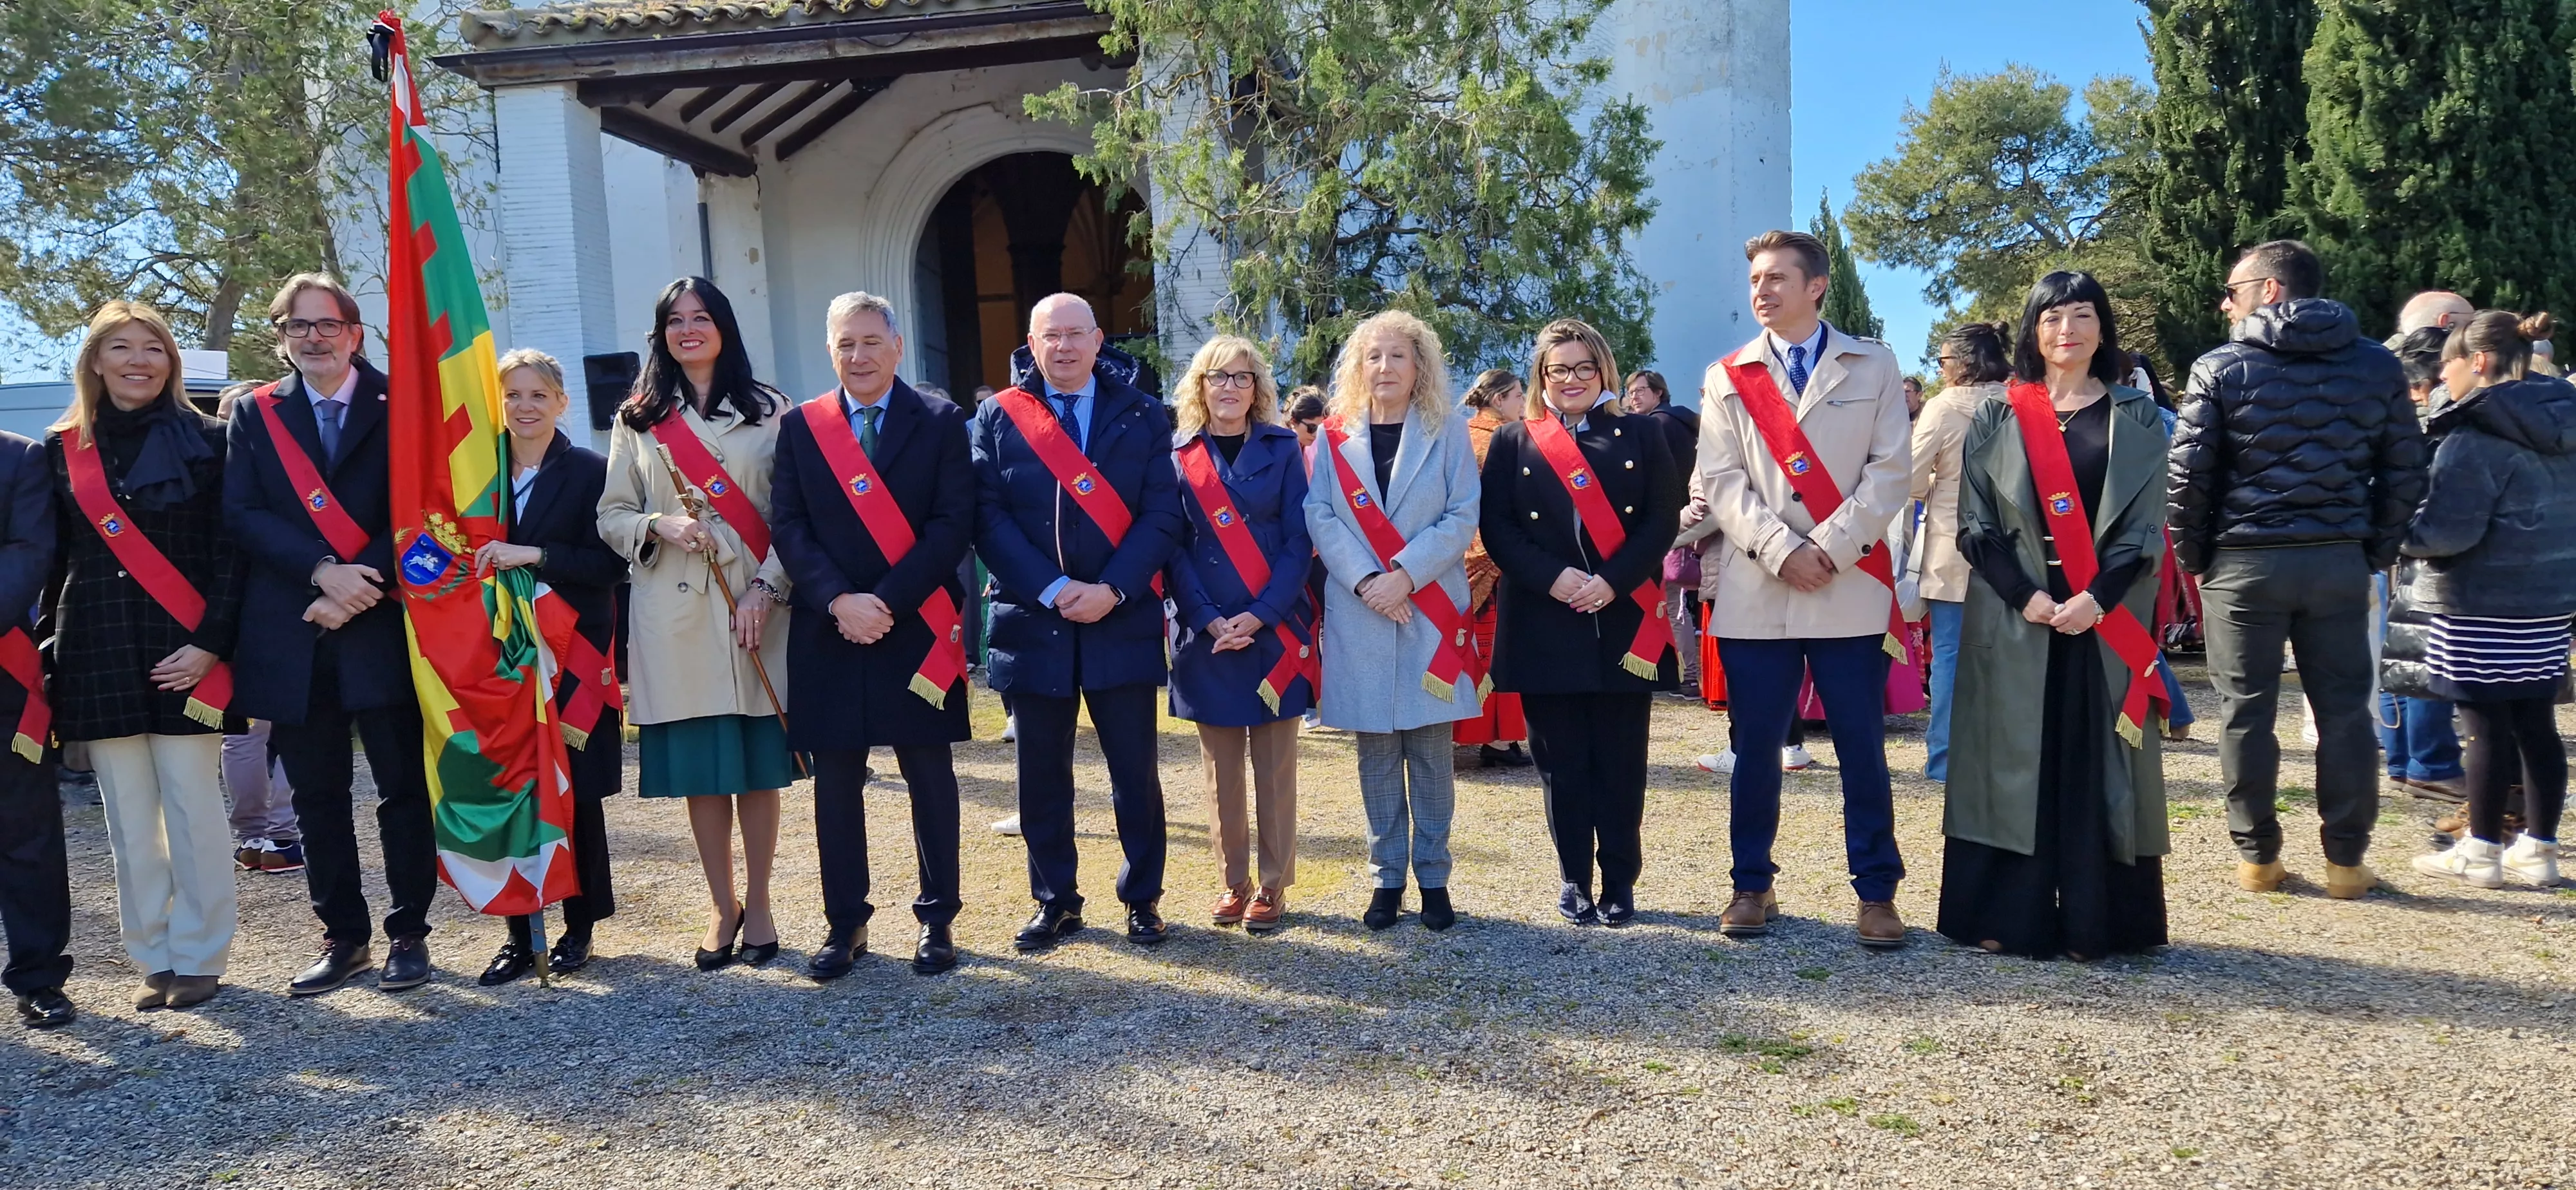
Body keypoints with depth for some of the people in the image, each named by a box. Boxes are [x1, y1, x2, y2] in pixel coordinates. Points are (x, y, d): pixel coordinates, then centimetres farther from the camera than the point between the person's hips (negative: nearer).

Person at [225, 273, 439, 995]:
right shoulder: (255, 415, 10)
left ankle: (409, 934, 14)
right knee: (317, 796, 9)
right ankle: (344, 937, 20)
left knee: (404, 786, 3)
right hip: (292, 637, 3)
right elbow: (241, 515, -1)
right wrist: (323, 571, -16)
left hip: (382, 630, -2)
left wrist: (358, 589, -15)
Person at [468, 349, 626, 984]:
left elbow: (610, 562, -10)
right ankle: (519, 932, 11)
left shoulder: (591, 471, -2)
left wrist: (532, 555, -18)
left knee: (575, 792, 3)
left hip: (572, 656, -3)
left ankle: (579, 925, 16)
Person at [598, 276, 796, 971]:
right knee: (698, 767, 5)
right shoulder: (638, 420, 12)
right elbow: (610, 516, 10)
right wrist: (658, 527, -10)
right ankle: (722, 906, 19)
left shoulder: (768, 412, 6)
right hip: (673, 611, 1)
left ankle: (758, 905, 17)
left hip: (754, 610, -1)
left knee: (759, 763, 3)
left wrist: (766, 586, -11)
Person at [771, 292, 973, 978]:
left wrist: (887, 600, -15)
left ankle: (937, 920, 17)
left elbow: (953, 524, -6)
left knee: (931, 778, 7)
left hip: (919, 630, -2)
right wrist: (839, 600, -14)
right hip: (828, 633, 2)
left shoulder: (941, 423, 2)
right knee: (835, 783, 7)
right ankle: (845, 922, 19)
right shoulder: (800, 427, 9)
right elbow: (789, 528, 1)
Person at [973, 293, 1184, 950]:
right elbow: (989, 518, -3)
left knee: (1135, 771, 6)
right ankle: (1054, 901, 22)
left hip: (1123, 619, 0)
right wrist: (1053, 590, -13)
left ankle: (1143, 898, 20)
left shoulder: (1142, 415, 5)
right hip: (1032, 620, 1)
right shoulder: (998, 418, 6)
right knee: (1043, 773, 8)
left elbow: (1162, 514, -2)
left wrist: (1113, 589, -15)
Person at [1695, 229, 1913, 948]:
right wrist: (1781, 550, -12)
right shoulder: (1728, 377, 11)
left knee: (1862, 749, 2)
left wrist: (1829, 549, -12)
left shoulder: (1873, 367, 8)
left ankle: (1877, 891, 12)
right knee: (1755, 748, 6)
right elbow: (1722, 481, 2)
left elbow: (1889, 471, -1)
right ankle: (1753, 884, 18)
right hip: (1755, 593, 1)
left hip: (1851, 591, -1)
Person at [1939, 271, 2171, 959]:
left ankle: (2096, 920, 8)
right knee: (2012, 760, 1)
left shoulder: (2137, 417, 8)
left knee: (2097, 764, 1)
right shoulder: (1997, 414, 7)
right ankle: (2006, 916, 7)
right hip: (2013, 617, 0)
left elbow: (2146, 526, 2)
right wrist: (2026, 596, -13)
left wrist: (2096, 600, -13)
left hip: (2106, 619, 0)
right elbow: (1974, 521, 1)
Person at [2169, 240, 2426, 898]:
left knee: (2246, 711, 5)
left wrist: (2192, 555, 3)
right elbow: (2405, 472, 7)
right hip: (2339, 562, 3)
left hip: (2244, 563, -3)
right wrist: (2377, 550, 13)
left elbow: (2188, 474, -8)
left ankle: (2257, 856, 11)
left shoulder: (2222, 368, -5)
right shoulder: (2377, 366, 7)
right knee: (2344, 709, 9)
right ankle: (2346, 860, 14)